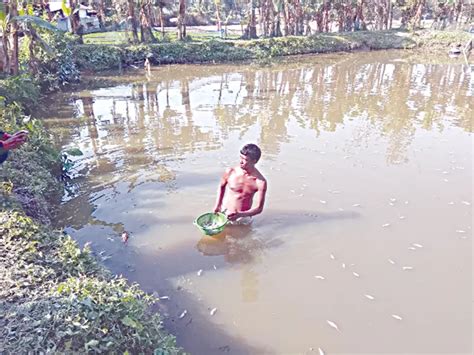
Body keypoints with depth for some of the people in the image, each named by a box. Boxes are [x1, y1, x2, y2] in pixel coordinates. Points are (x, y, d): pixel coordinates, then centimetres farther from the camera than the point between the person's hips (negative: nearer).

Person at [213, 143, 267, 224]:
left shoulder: (260, 182, -19)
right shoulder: (230, 172, -14)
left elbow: (259, 208, -16)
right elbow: (222, 186, 9)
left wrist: (240, 215, -31)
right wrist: (217, 205, 2)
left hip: (243, 218, -1)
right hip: (225, 212, 1)